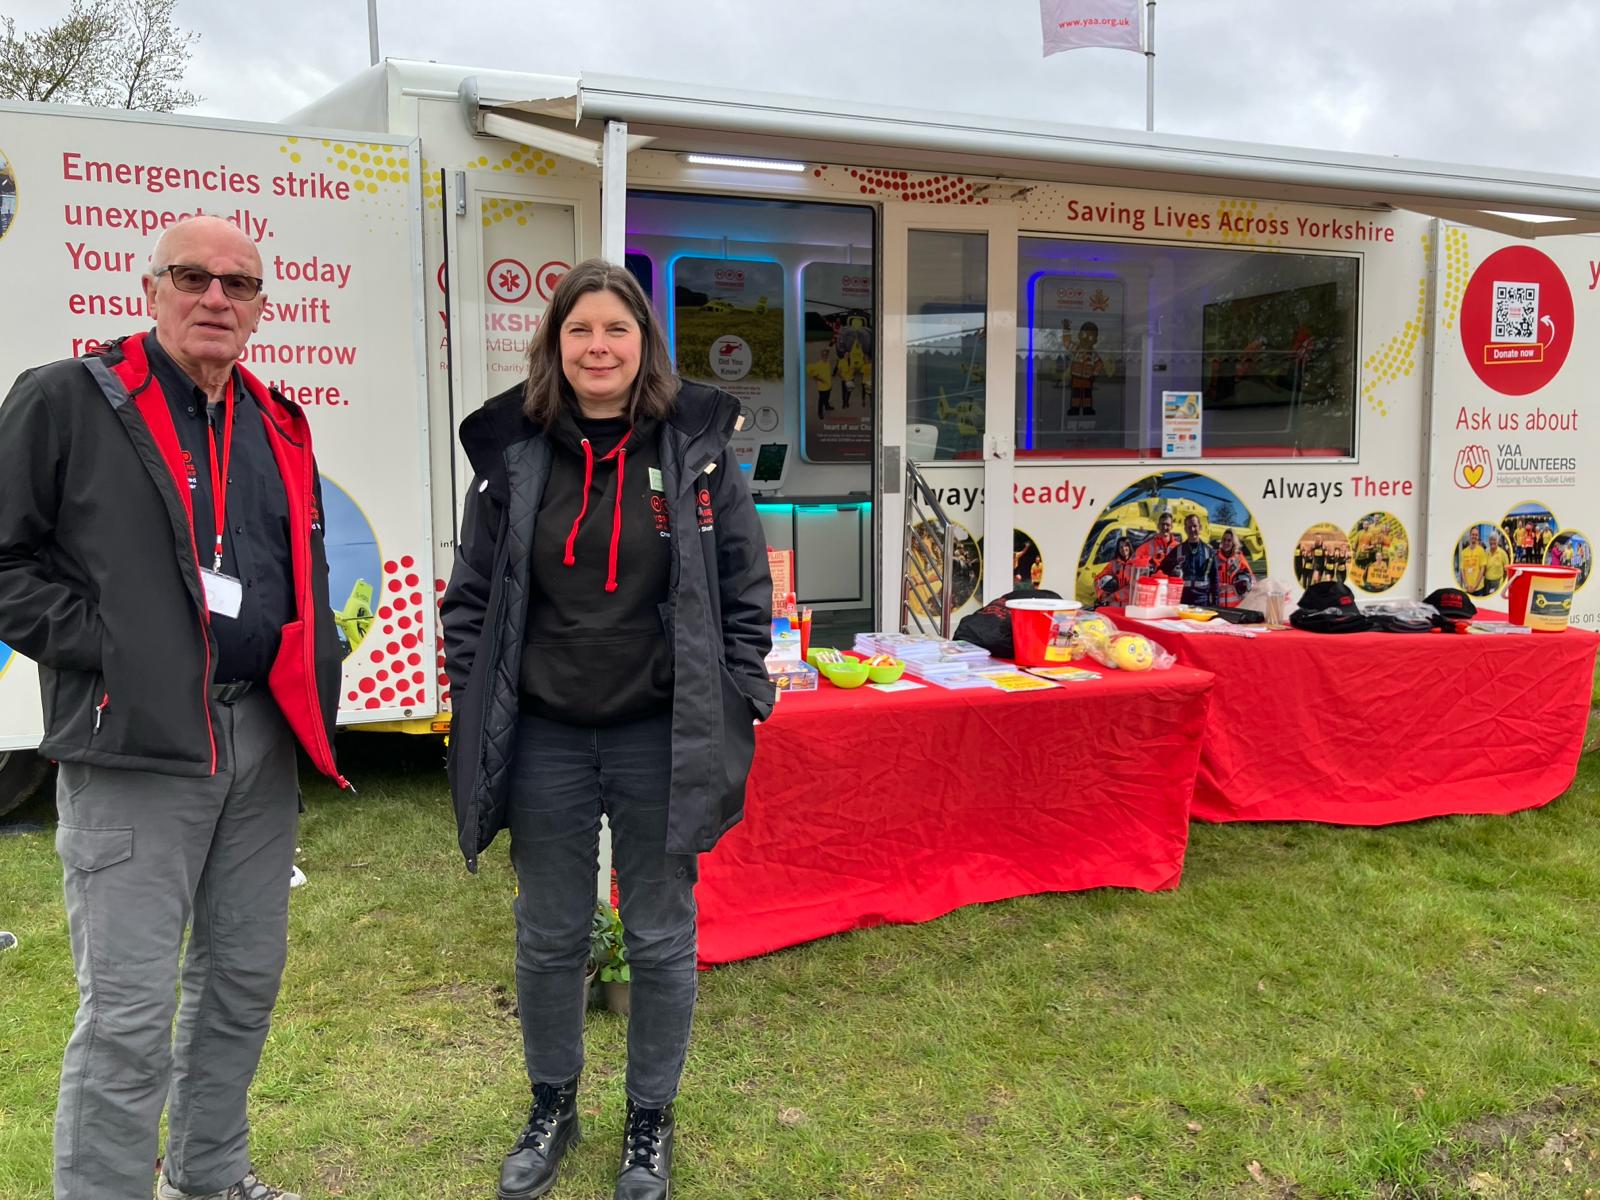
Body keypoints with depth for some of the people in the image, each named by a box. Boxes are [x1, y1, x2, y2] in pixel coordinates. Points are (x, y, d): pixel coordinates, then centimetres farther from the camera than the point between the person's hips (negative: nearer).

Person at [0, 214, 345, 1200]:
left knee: (246, 979, 16)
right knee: (130, 1007, -3)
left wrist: (313, 690, 12)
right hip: (133, 747, -6)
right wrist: (99, 646, -13)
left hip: (263, 739, 6)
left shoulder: (280, 428, 14)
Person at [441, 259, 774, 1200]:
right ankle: (552, 1107, 39)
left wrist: (735, 714, -4)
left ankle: (651, 1121, 33)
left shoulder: (698, 447, -3)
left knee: (660, 939, 11)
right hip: (544, 741, 2)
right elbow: (472, 596, 6)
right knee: (549, 939, 16)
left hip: (661, 739, -1)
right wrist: (477, 713, 2)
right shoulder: (514, 452, 1)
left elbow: (746, 592, 0)